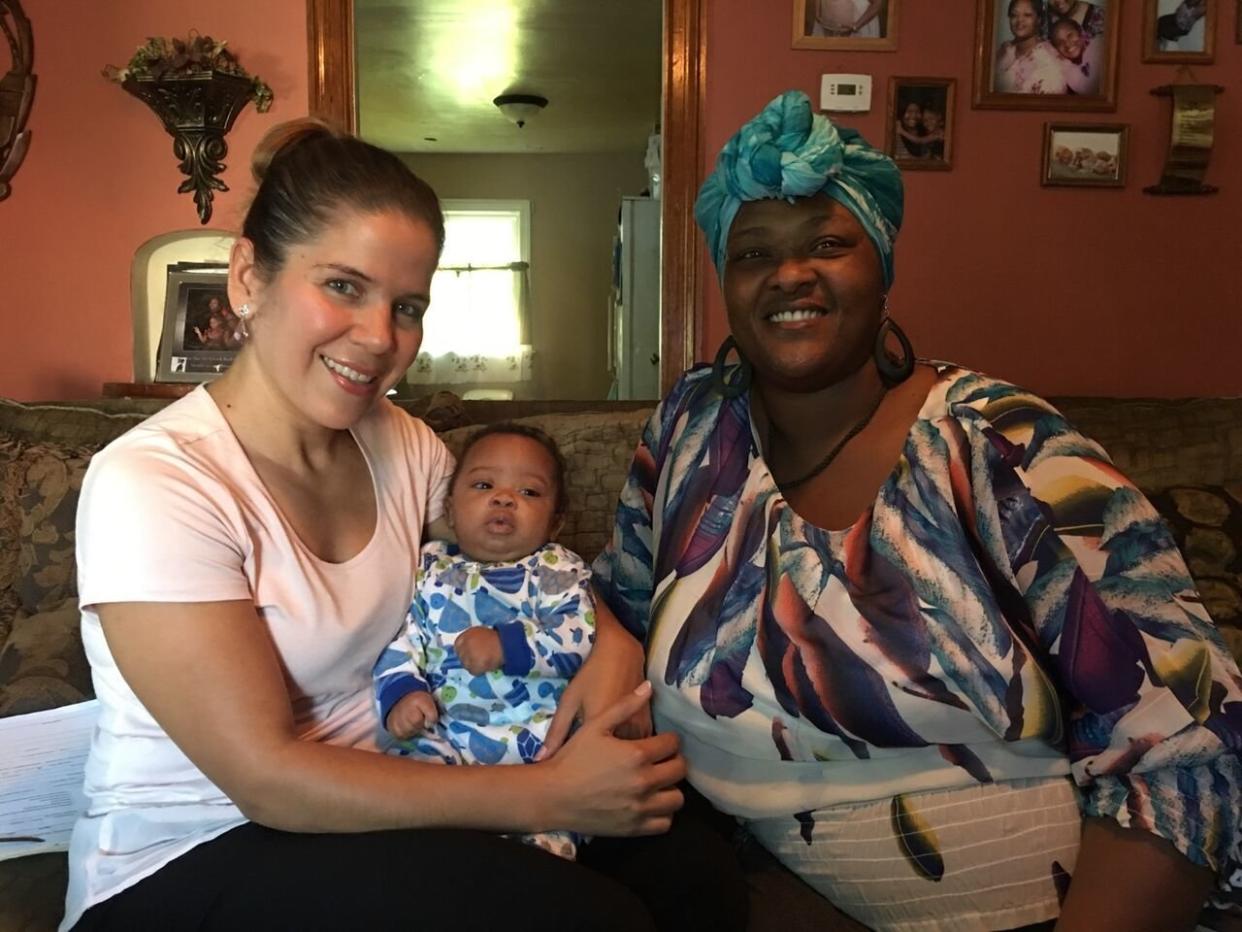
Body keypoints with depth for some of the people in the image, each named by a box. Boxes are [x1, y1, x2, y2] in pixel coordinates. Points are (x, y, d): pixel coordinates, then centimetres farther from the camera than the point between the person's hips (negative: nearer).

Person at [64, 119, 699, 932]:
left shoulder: (403, 445, -1)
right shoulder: (149, 487, -21)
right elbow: (268, 777, -24)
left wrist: (610, 642, -12)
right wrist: (546, 796, -25)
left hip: (371, 794, 6)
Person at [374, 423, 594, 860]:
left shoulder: (558, 570, 6)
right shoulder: (430, 569, 14)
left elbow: (579, 640, -8)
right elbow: (401, 640, 8)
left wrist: (506, 646, -19)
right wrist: (401, 692, -12)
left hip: (537, 728, -2)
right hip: (443, 729, 2)